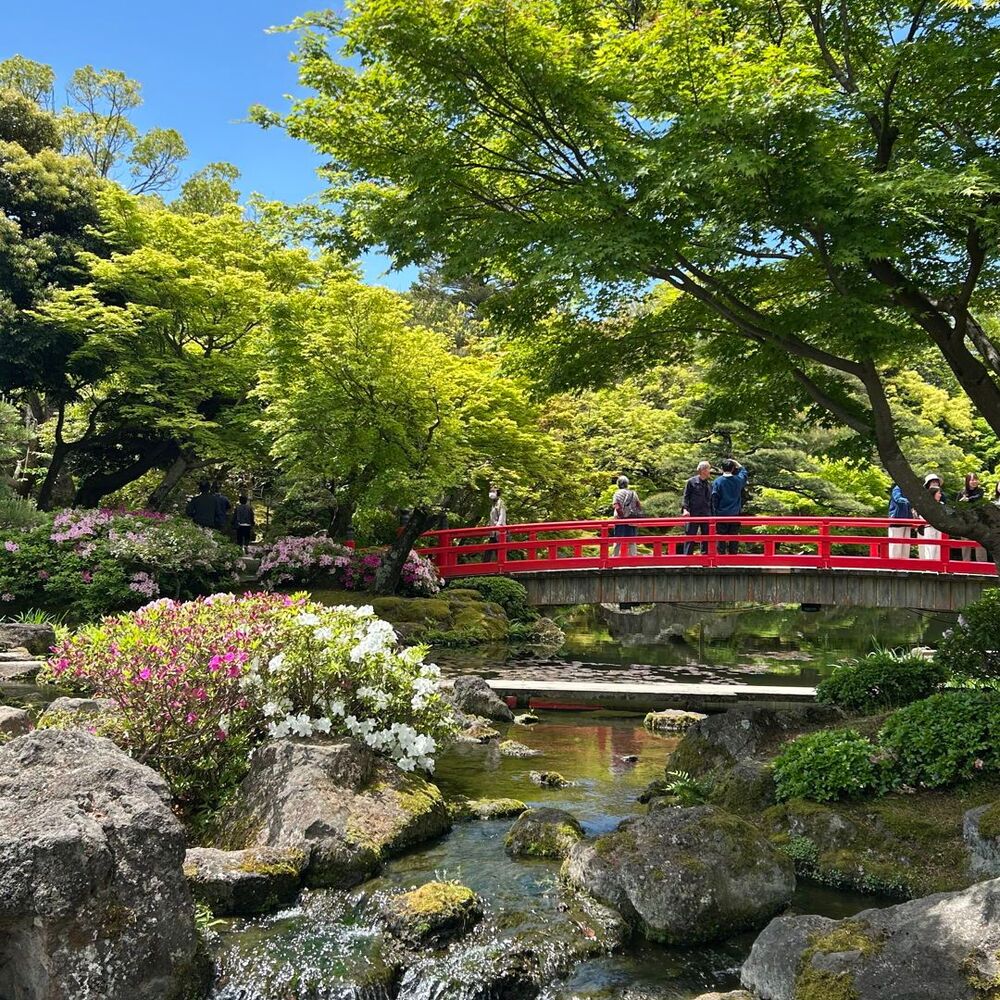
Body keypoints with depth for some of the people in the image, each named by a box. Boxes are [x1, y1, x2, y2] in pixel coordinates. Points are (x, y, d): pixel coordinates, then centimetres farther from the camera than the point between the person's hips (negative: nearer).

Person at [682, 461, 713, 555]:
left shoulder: (709, 484, 13)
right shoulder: (691, 482, -2)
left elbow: (711, 501, 17)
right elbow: (686, 497, -5)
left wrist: (712, 514, 14)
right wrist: (685, 509, -19)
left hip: (706, 515, 5)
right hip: (693, 514, -5)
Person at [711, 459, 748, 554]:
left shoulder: (717, 482, -7)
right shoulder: (738, 480, 0)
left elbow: (714, 499, -5)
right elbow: (744, 471, 23)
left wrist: (715, 513, 3)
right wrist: (736, 462, 25)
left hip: (721, 514, -2)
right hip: (735, 514, 2)